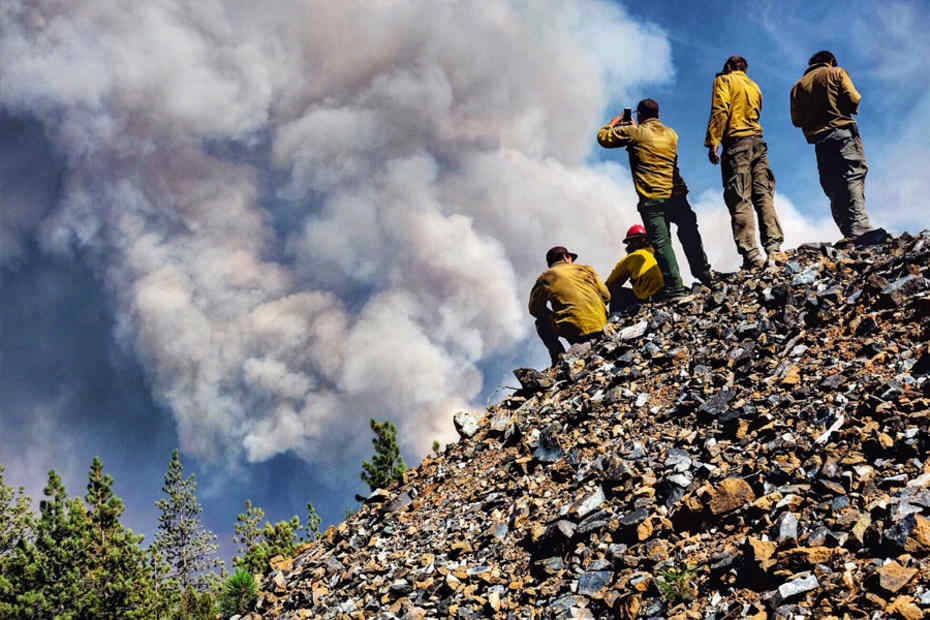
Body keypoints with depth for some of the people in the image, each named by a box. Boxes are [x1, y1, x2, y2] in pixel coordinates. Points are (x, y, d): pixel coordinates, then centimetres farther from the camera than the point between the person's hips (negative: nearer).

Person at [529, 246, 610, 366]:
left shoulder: (546, 277, 7)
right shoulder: (586, 269, 15)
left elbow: (534, 309, 10)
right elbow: (606, 296, 16)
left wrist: (554, 318, 24)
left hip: (576, 332, -4)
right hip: (601, 327, 4)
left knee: (541, 323, 22)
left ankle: (559, 356, 6)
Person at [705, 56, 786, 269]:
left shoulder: (724, 81, 5)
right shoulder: (754, 86, 25)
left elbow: (720, 111, -8)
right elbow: (755, 115, 22)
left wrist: (712, 143, -11)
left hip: (736, 142, -6)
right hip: (758, 141, 6)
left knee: (740, 201, -9)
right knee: (764, 196, 3)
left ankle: (751, 254, -17)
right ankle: (774, 248, -9)